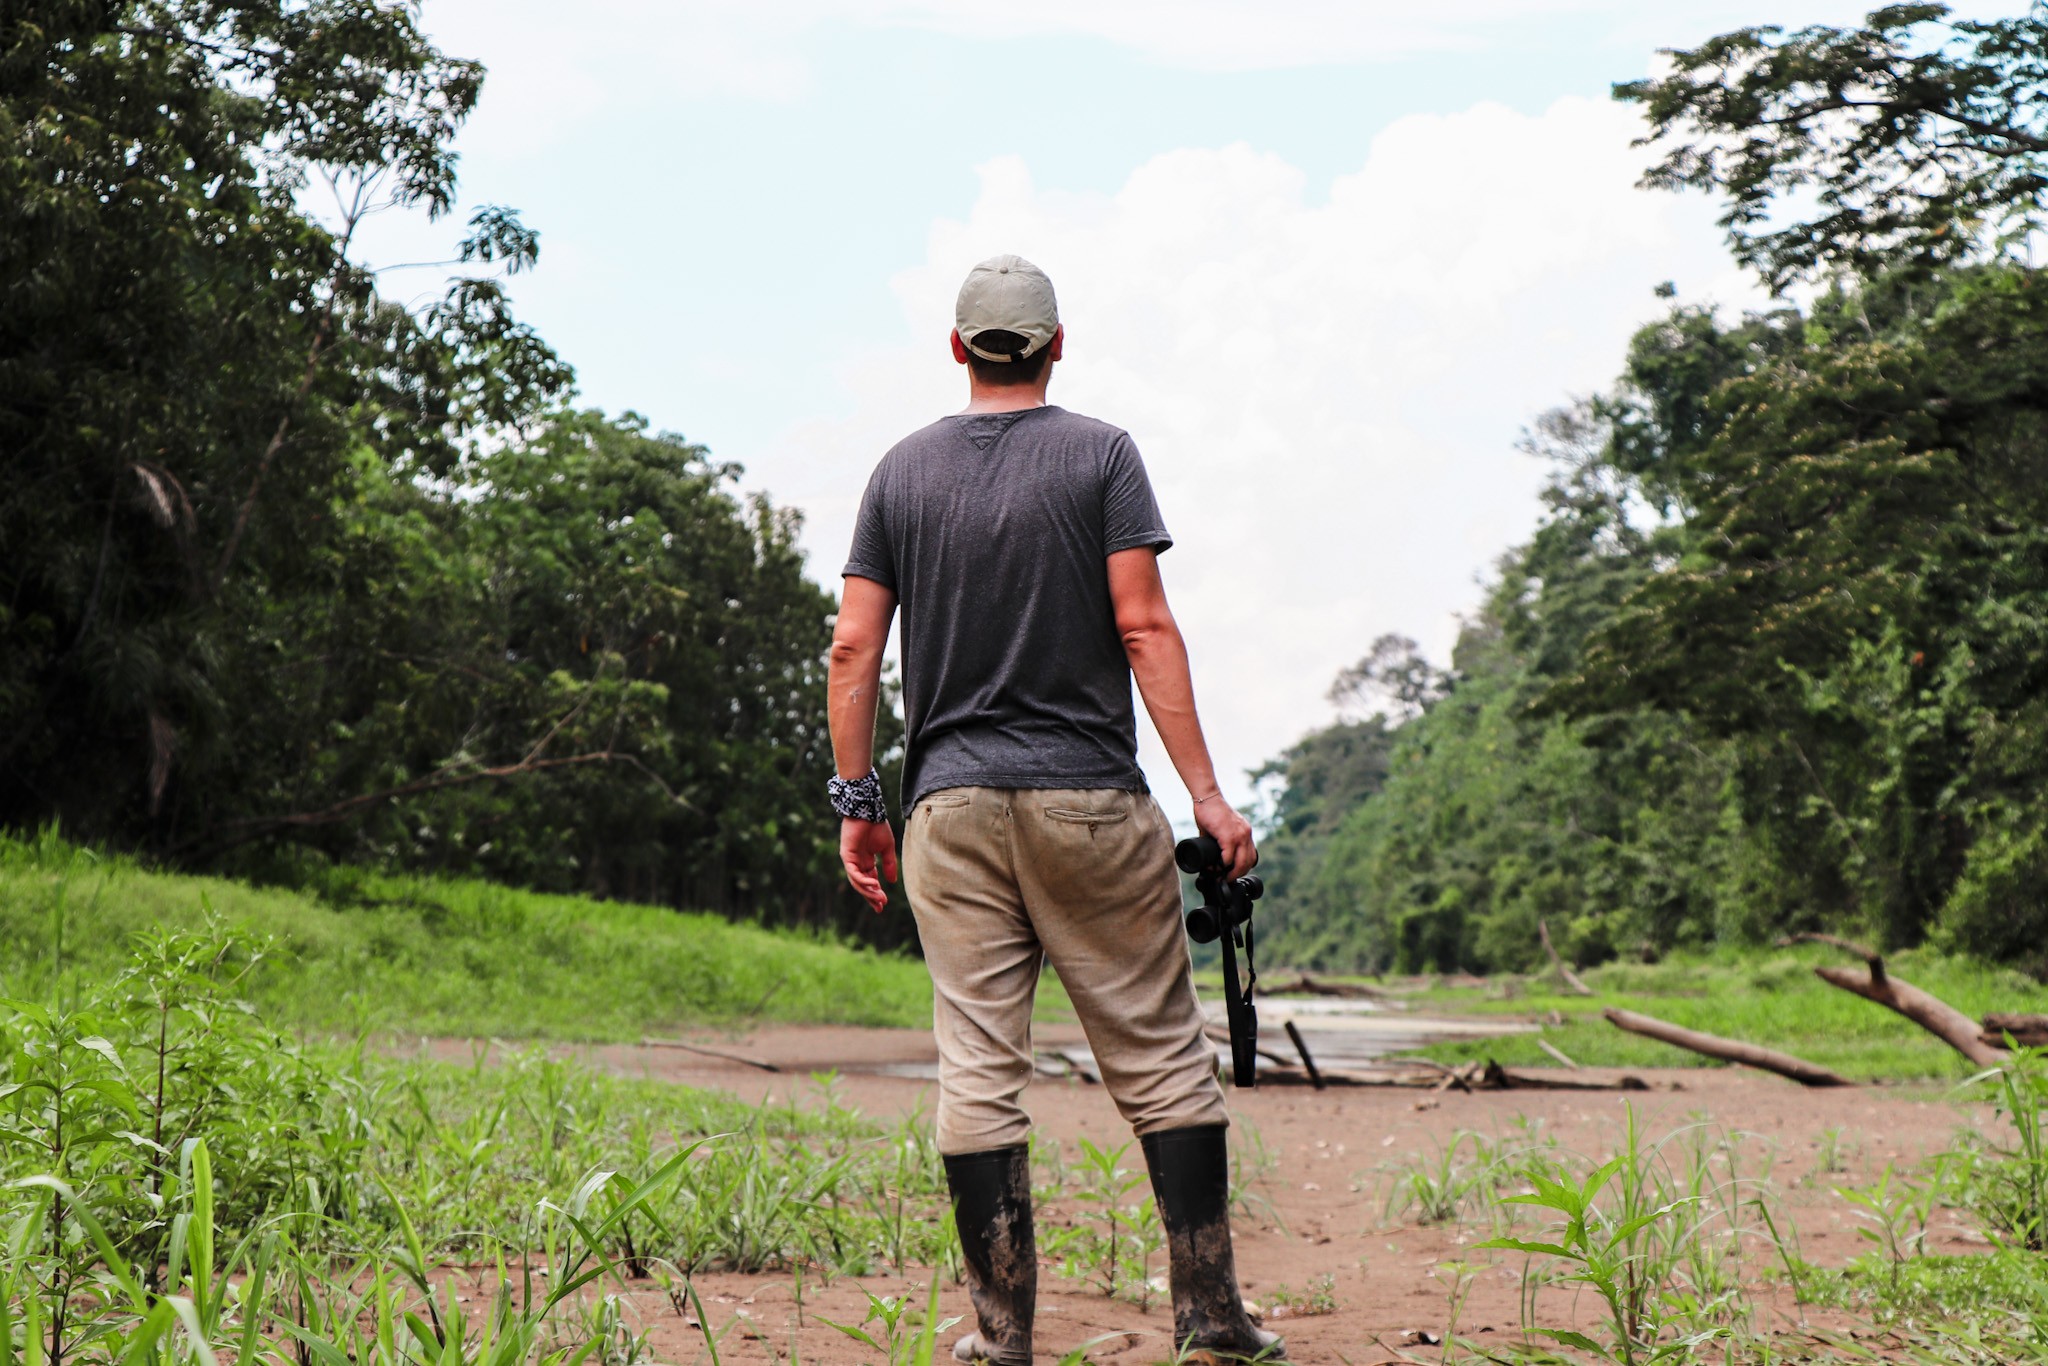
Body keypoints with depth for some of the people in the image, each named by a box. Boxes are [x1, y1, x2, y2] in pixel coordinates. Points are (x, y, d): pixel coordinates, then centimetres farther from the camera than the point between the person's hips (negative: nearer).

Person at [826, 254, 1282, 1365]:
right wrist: (1207, 794, -8)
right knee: (1161, 1058, 5)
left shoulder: (903, 469, 9)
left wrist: (856, 800, 10)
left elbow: (854, 648, 5)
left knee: (978, 1074, 3)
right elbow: (1144, 628, -7)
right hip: (1089, 798, -2)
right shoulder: (1100, 453, 1)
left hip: (948, 805, 3)